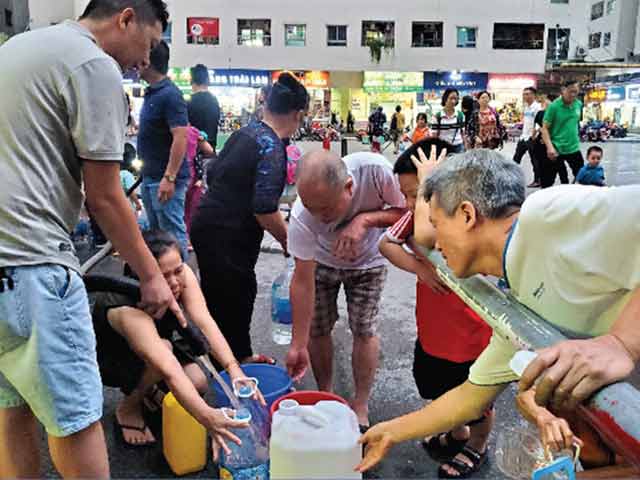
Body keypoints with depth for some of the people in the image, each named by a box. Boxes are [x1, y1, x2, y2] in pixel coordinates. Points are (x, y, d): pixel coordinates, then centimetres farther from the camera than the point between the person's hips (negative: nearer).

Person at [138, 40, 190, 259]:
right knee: (156, 231, 17)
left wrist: (169, 178, -27)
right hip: (150, 176, 10)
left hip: (165, 178, -10)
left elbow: (180, 138, -23)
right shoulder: (151, 93, 13)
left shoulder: (170, 95, -16)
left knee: (172, 232, -3)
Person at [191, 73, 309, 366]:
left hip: (207, 225, 9)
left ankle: (241, 356, 35)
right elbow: (265, 210, -23)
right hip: (227, 239, -9)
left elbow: (212, 173, 16)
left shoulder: (245, 132, 7)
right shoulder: (272, 149, -18)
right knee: (235, 303, 4)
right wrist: (289, 241, -9)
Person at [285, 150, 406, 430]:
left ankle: (360, 407, 16)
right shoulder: (302, 217, -36)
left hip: (368, 261, 0)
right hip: (321, 261, 0)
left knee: (363, 330, -3)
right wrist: (298, 345, -26)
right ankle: (325, 394, 24)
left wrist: (365, 219, -43)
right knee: (316, 328, -1)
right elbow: (303, 280, -29)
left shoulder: (375, 170, -39)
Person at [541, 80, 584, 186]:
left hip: (574, 149, 5)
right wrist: (550, 147, -25)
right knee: (548, 181, 3)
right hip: (556, 150, -5)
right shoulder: (554, 106, -12)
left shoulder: (579, 104, 4)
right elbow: (545, 128, -14)